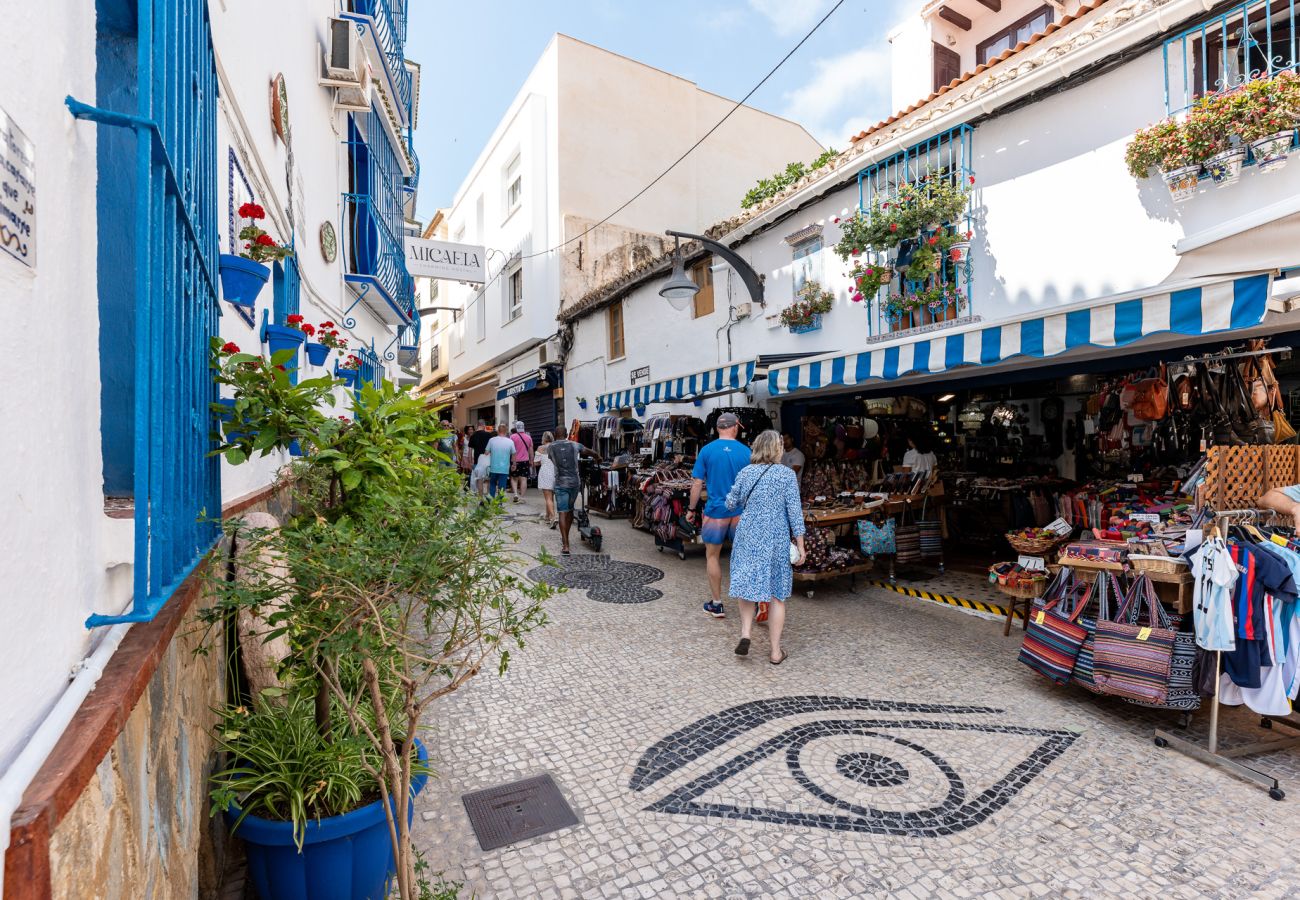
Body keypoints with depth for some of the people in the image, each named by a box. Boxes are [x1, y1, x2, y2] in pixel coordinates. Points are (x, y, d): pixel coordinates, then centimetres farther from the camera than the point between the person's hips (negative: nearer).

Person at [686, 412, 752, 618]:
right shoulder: (745, 451, -2)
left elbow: (697, 483, -4)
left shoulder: (707, 450, -5)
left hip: (716, 511, -1)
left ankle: (716, 605, 20)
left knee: (712, 556, 12)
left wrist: (691, 510, 7)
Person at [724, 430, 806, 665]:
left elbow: (731, 503, 9)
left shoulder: (745, 472, 2)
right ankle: (775, 651, 15)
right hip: (776, 540, -2)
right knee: (776, 594, 8)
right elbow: (794, 511, -8)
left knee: (747, 585, 15)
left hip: (748, 538, 2)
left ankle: (745, 634, -2)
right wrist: (800, 545, -3)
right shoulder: (787, 474, -6)